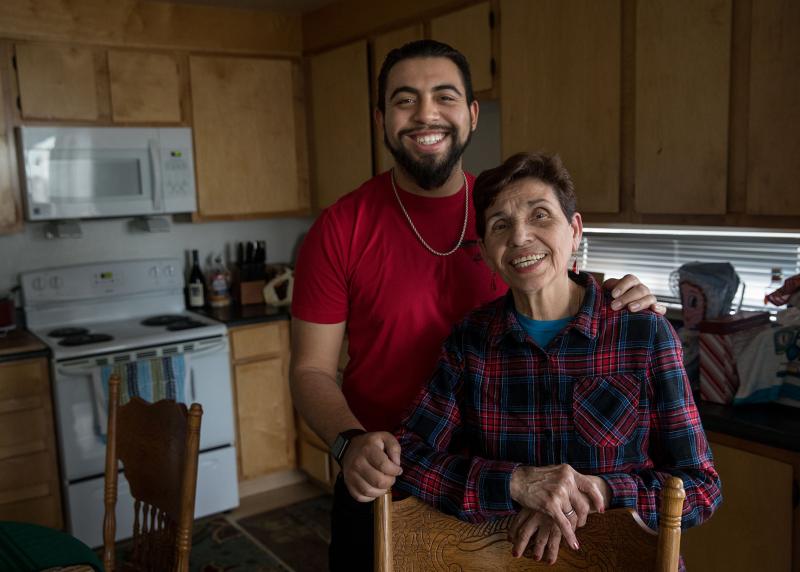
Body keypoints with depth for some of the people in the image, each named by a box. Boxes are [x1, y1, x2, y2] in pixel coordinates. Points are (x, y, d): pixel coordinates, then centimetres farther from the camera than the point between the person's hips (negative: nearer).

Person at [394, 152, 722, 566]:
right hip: (500, 560, 1)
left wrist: (597, 490, -18)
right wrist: (516, 482, -20)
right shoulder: (470, 340, -2)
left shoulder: (646, 333, -7)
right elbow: (404, 458, -8)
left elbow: (700, 488, -3)